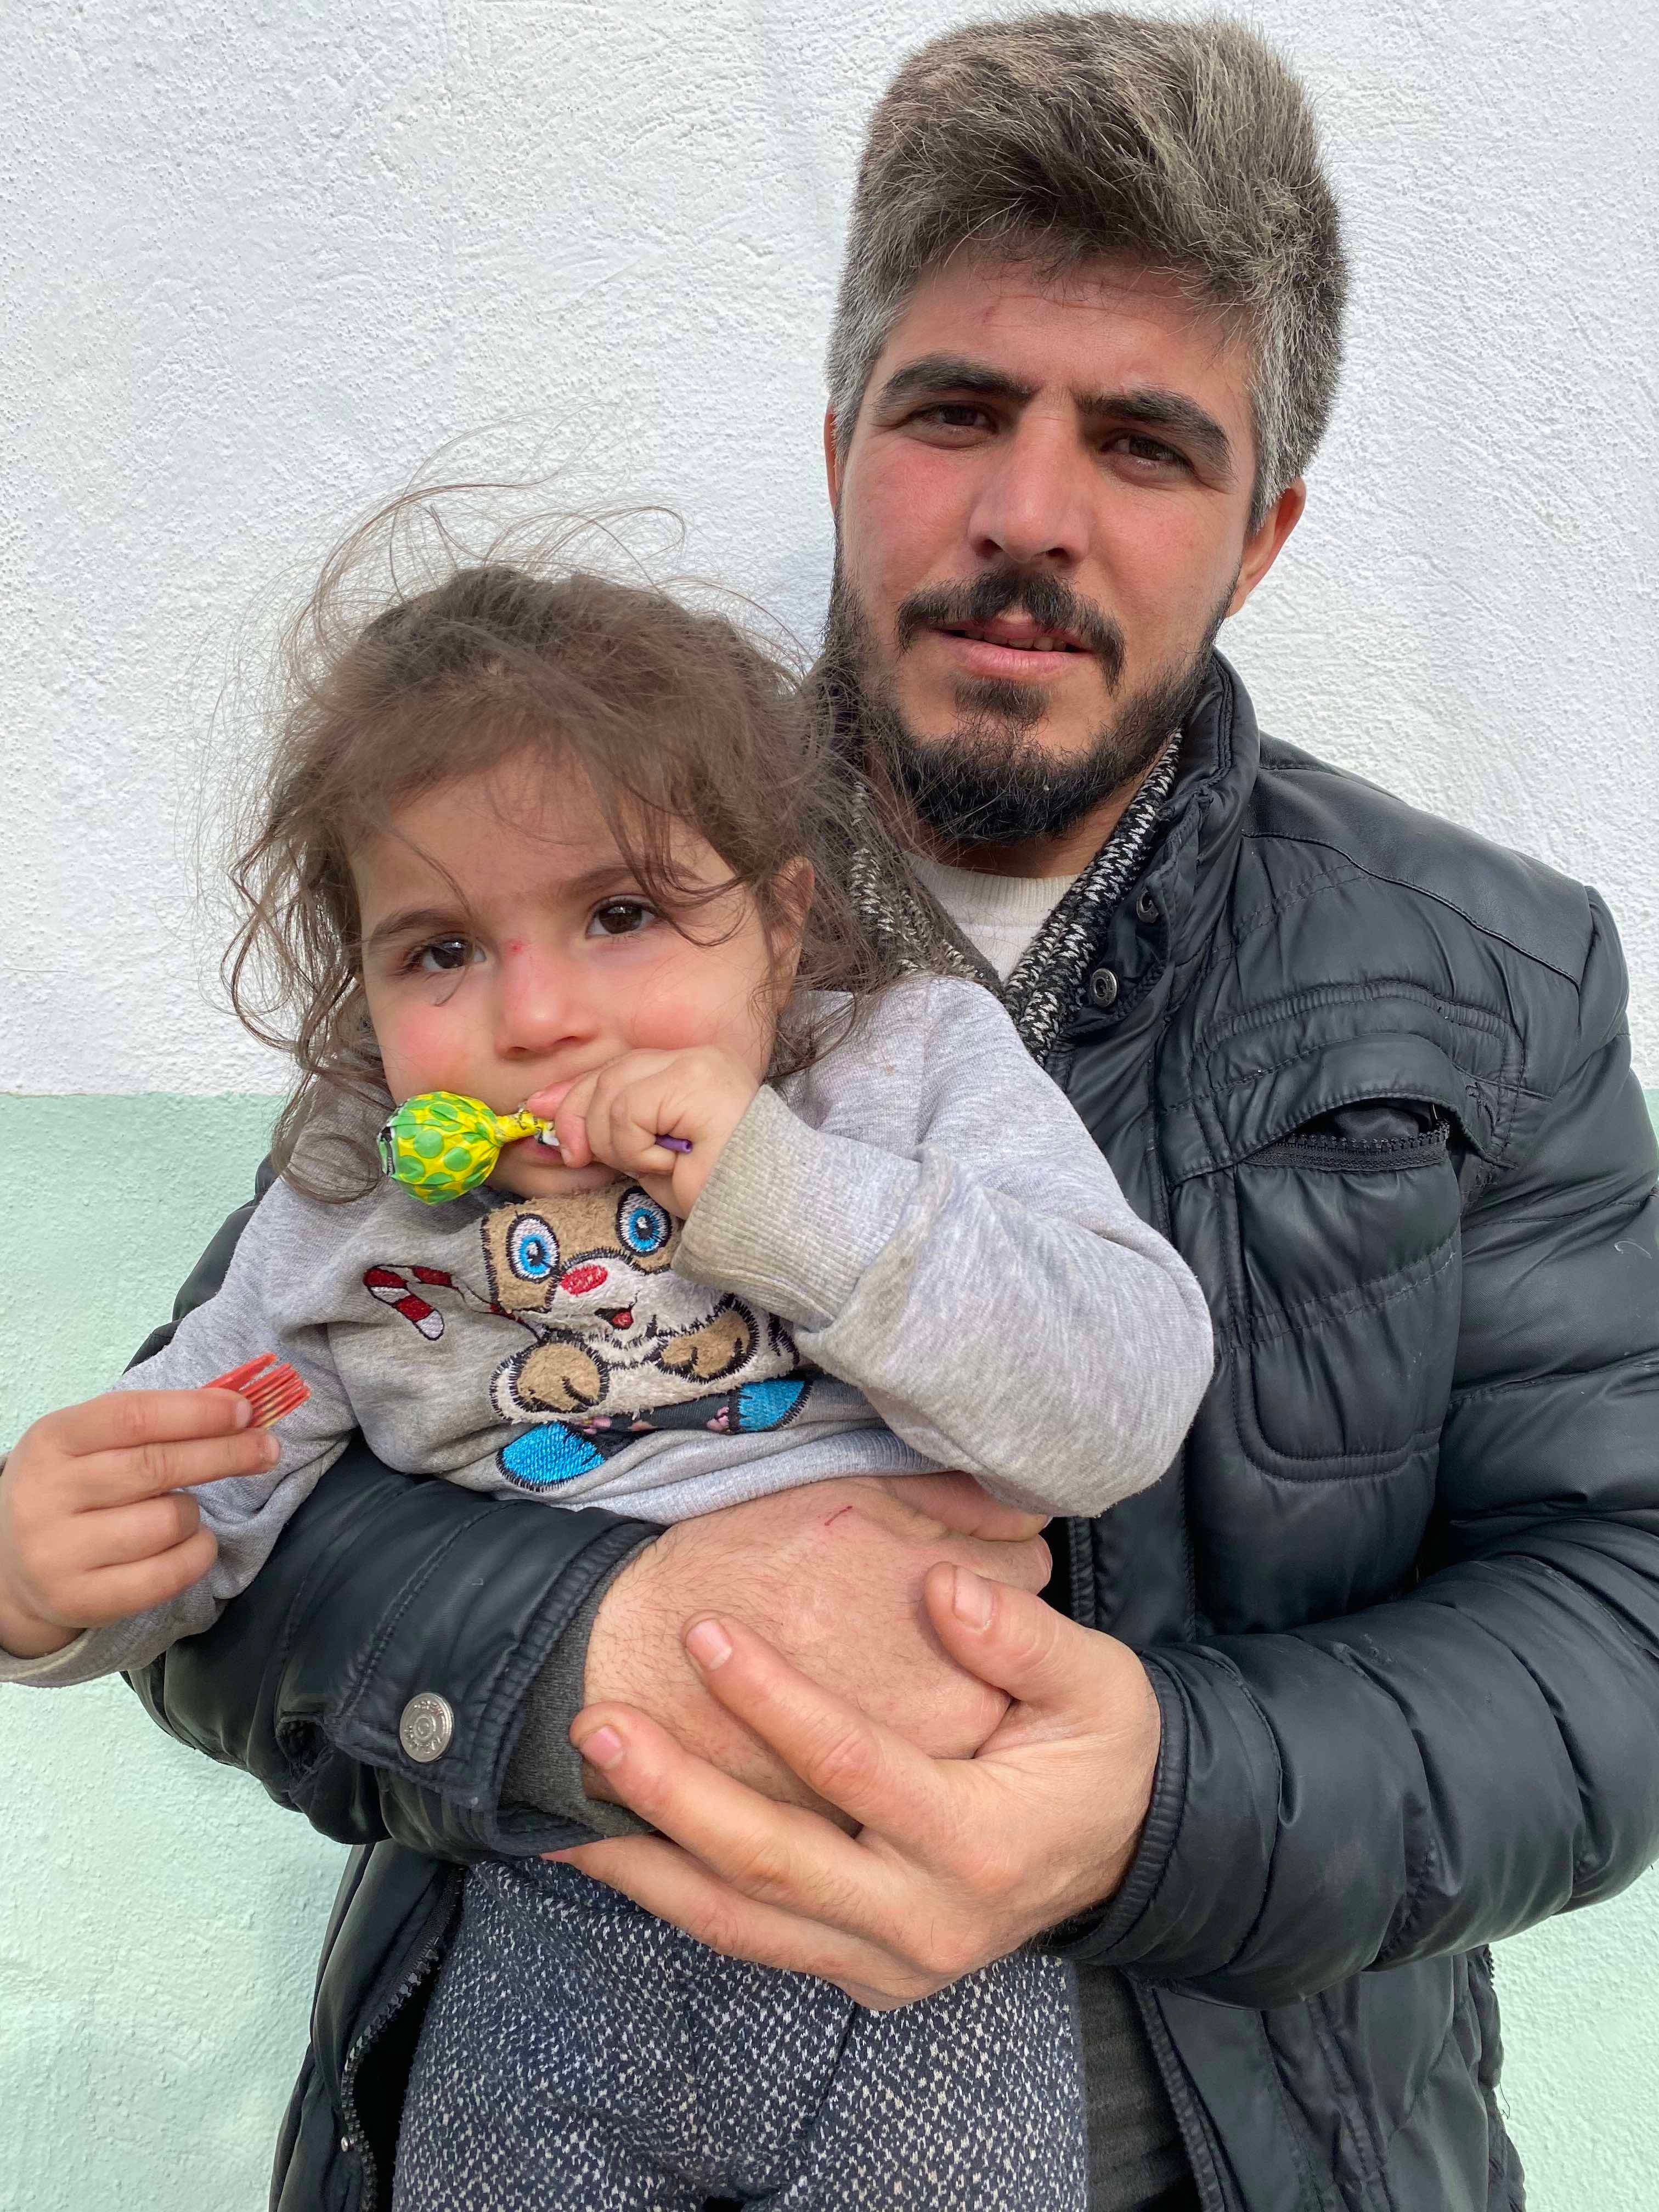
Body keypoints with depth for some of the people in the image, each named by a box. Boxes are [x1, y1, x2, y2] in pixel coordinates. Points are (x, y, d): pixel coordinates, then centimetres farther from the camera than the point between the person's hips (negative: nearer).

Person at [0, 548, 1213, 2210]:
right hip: (558, 1948, 2)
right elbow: (198, 1492, 6)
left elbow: (1129, 1406, -18)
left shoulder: (923, 1064, -8)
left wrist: (780, 1195, -27)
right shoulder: (353, 1211, -1)